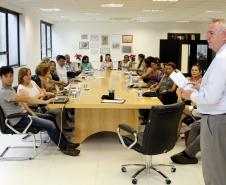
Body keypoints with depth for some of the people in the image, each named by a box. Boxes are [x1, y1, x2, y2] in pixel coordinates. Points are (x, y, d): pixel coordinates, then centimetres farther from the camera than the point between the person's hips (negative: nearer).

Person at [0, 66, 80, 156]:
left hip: (24, 113, 10)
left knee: (52, 118, 8)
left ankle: (65, 142, 14)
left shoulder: (11, 88, 10)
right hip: (18, 120, -10)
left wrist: (31, 113, 1)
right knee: (50, 125, -18)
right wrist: (45, 102, -27)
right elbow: (25, 99, -28)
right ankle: (64, 148, -2)